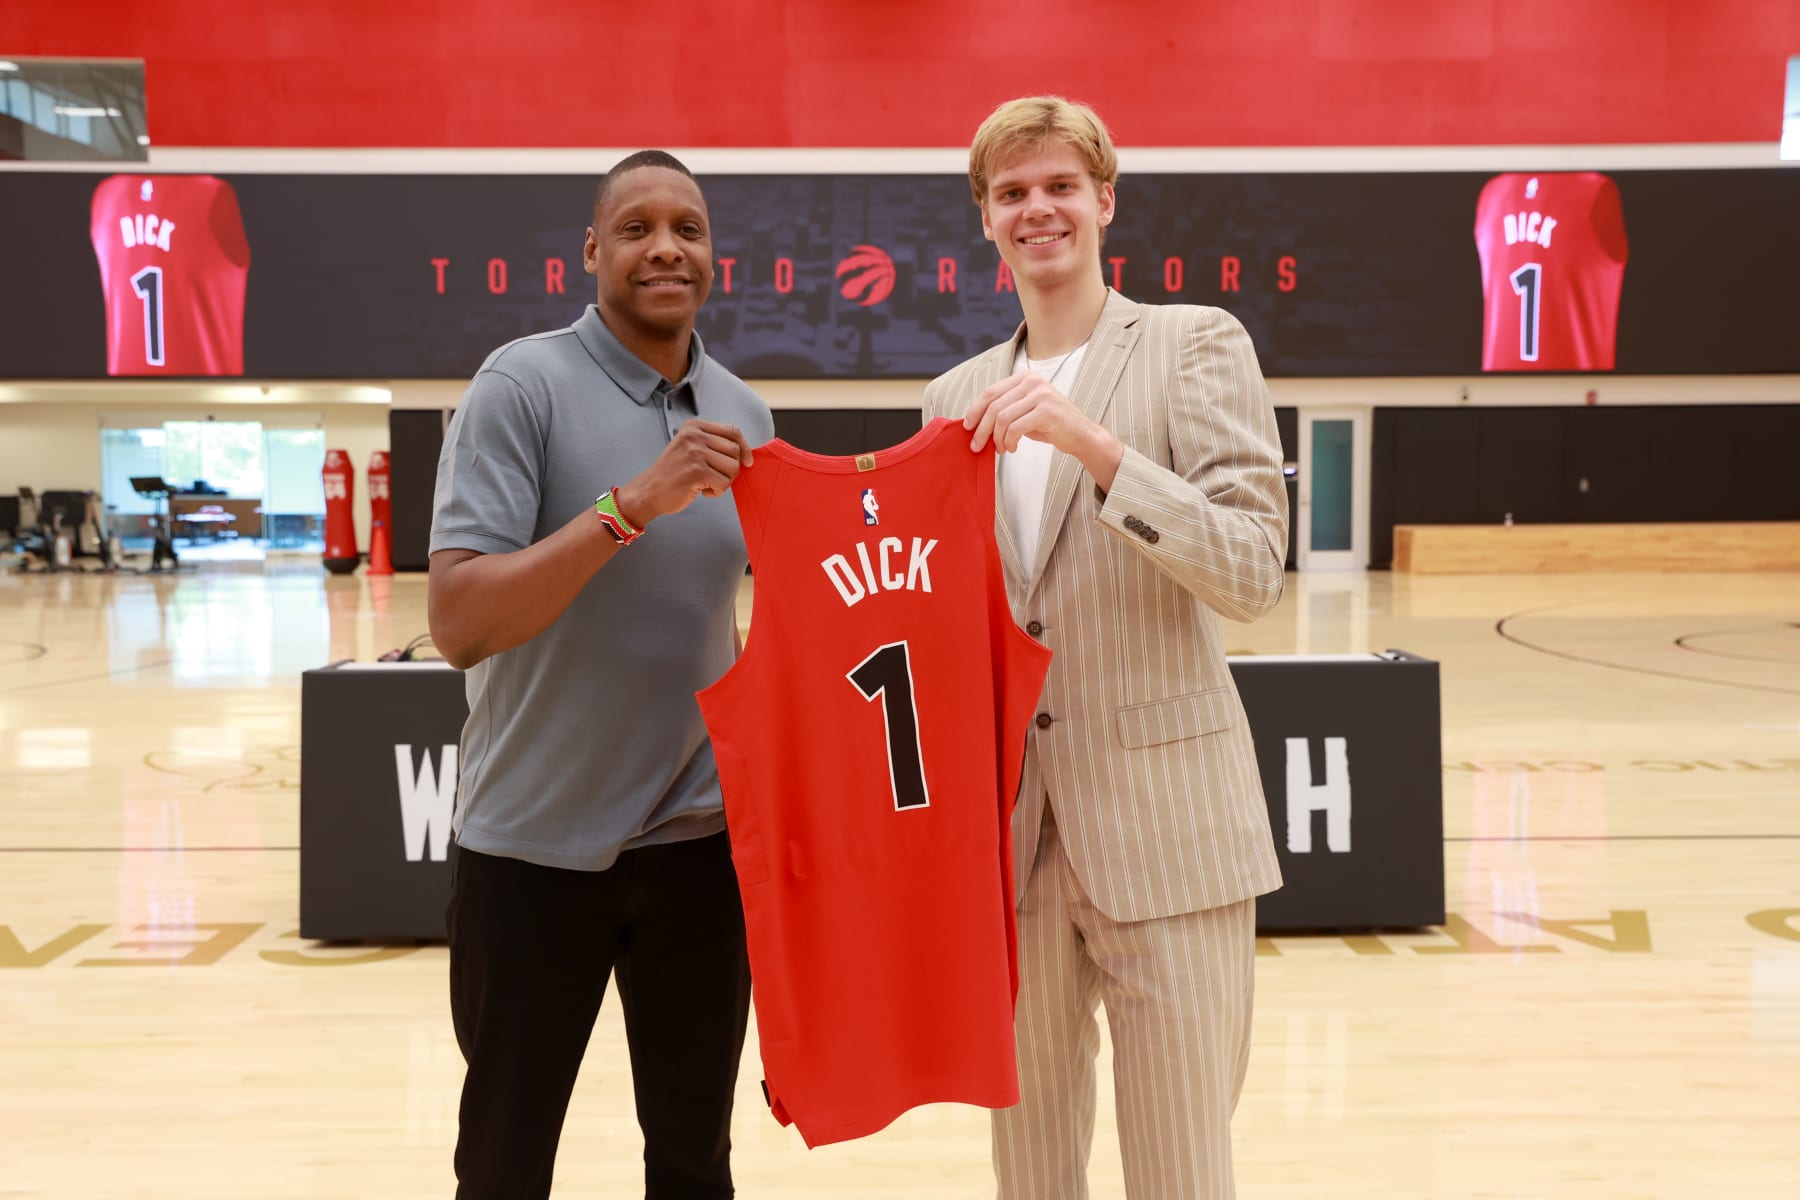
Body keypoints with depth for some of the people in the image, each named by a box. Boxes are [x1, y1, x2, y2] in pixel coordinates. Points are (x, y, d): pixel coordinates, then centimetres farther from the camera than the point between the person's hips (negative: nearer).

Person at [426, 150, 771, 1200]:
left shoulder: (745, 413, 4)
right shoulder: (524, 384, -11)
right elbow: (460, 624, -20)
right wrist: (631, 503, -28)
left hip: (701, 840, 4)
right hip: (534, 844, -4)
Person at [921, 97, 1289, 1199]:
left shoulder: (1196, 344, -2)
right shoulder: (957, 396, 12)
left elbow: (1253, 571, -14)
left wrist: (1091, 440, -22)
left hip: (1164, 826, -4)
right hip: (1008, 830, 4)